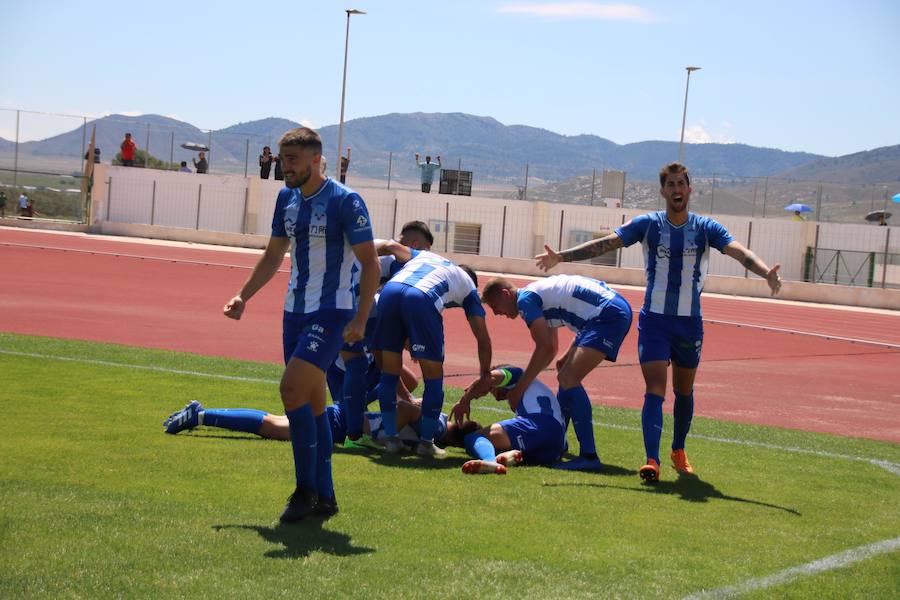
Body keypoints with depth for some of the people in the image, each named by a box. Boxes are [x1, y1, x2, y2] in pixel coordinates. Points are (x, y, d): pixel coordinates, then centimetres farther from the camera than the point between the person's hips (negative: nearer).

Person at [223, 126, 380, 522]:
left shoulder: (345, 202, -12)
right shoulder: (287, 197, 10)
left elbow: (370, 263, -12)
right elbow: (273, 256, 21)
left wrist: (360, 319, -20)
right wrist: (243, 297, 12)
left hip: (332, 313, -7)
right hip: (295, 311, 7)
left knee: (292, 390, -19)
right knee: (311, 403, 8)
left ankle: (306, 489, -9)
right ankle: (324, 497, 16)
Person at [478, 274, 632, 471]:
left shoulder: (525, 299, -8)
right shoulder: (540, 296, 21)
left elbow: (545, 348, -14)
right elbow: (551, 348, 30)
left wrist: (519, 389, -9)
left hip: (610, 313, -11)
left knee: (568, 378, -17)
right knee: (566, 376, 20)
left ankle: (589, 456, -24)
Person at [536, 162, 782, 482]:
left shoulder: (706, 228, -2)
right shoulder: (647, 224, -2)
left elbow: (739, 251, -16)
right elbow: (604, 243, -7)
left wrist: (766, 272, -36)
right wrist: (561, 256, -19)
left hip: (690, 323, 2)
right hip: (654, 321, -2)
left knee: (684, 392, 15)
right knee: (655, 391, -12)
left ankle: (678, 450, 36)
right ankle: (652, 460, -17)